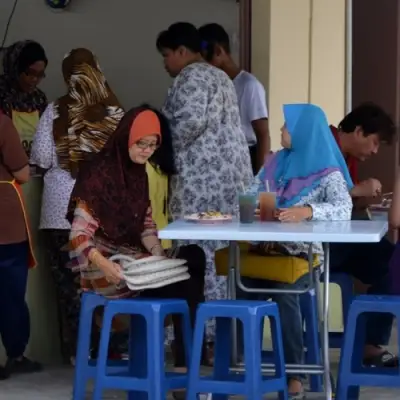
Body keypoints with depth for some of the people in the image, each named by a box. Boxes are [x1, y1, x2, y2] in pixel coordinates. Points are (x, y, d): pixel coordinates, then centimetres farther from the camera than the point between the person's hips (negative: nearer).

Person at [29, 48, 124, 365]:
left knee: (69, 280, 6)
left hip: (62, 209, -1)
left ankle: (77, 349, 8)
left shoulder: (55, 112, -4)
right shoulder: (115, 112, -3)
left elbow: (40, 159, -4)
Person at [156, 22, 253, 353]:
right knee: (224, 250, 9)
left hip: (204, 176, -10)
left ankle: (207, 332, -7)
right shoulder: (219, 77, 23)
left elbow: (191, 122, -20)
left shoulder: (191, 77, -7)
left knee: (202, 252, -7)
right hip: (231, 173, 10)